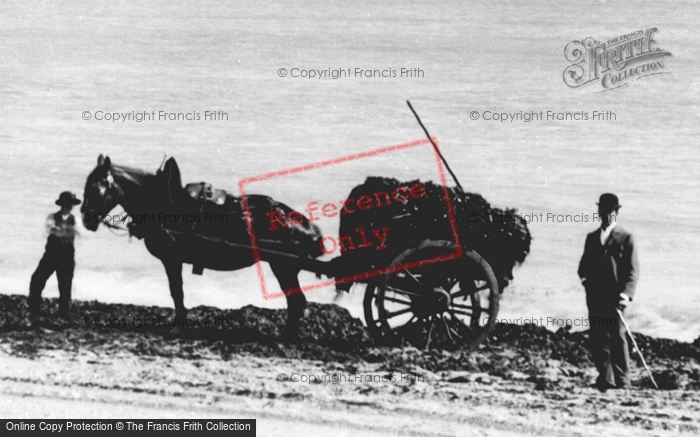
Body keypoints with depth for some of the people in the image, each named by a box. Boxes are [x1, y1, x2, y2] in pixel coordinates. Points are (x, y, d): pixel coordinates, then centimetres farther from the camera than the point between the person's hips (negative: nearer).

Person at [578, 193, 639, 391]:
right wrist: (584, 276, -4)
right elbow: (584, 265, 19)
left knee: (617, 337, -5)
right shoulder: (591, 238, 17)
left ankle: (622, 382, 1)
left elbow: (633, 270, -4)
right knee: (597, 339, 3)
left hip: (615, 297, -4)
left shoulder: (625, 238, 3)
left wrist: (626, 293, -17)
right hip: (595, 297, 4)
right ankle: (605, 379, 13)